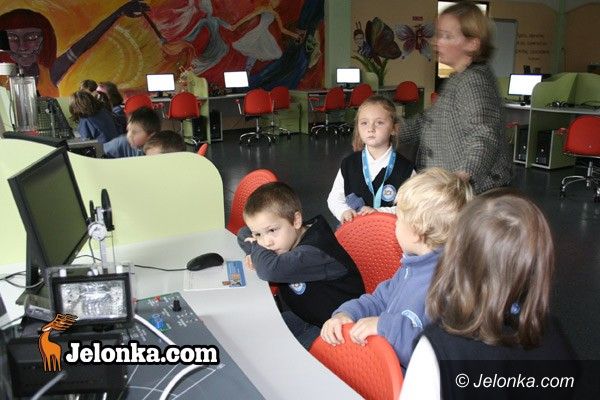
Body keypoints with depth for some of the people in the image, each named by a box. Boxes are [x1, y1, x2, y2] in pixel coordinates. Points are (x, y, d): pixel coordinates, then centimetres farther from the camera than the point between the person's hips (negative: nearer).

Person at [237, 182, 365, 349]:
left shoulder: (314, 253, -30)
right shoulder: (285, 235, -4)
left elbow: (271, 270, -45)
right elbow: (243, 234, 13)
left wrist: (256, 248, -21)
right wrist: (257, 255, -10)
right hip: (303, 316, 8)